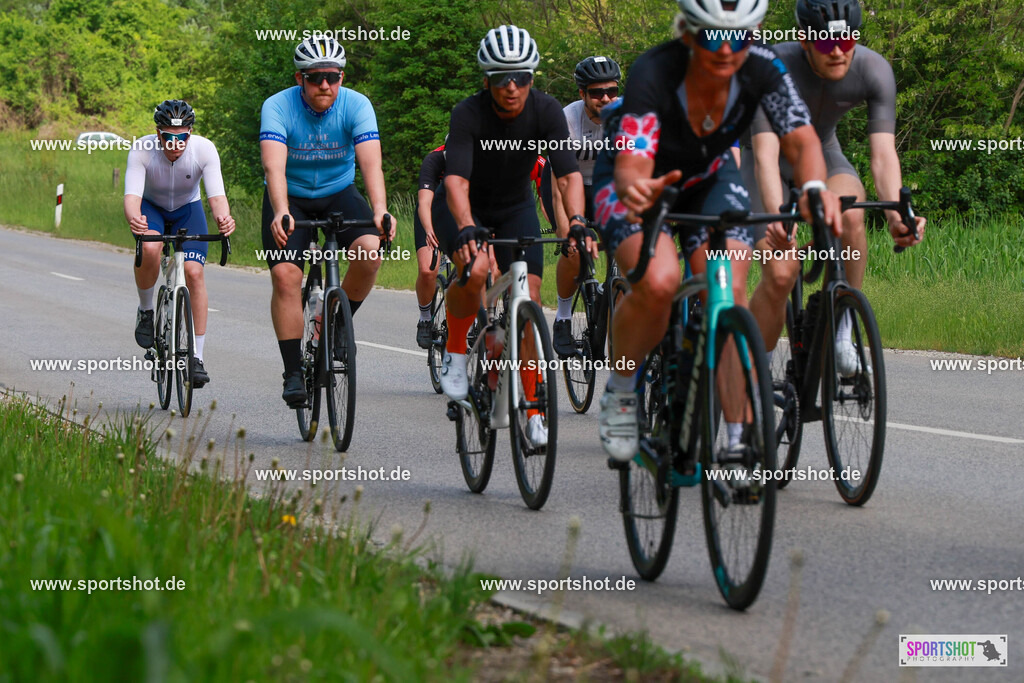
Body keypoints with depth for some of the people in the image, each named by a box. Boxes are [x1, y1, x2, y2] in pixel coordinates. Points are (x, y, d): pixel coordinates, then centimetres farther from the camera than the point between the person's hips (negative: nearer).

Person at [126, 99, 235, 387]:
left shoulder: (204, 150, -28)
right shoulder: (142, 150, -30)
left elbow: (216, 195, -36)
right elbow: (131, 196, -39)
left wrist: (223, 218, -59)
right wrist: (133, 219, -63)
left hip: (187, 209, 1)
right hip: (151, 207, -1)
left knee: (194, 272, -20)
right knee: (149, 248, -34)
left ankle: (197, 356, -12)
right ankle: (146, 311, -6)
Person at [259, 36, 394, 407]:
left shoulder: (357, 106, -18)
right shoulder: (277, 107, -22)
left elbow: (371, 163, -30)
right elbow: (274, 166, -35)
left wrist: (380, 210, -48)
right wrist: (281, 213, -54)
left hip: (339, 193, 1)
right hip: (291, 198, -1)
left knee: (370, 250, -26)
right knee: (285, 274, -20)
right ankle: (293, 373, -13)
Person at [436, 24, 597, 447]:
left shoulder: (546, 112, -22)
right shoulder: (468, 115, -29)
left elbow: (568, 173, -28)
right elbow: (456, 179, -40)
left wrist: (577, 223, -46)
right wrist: (467, 230, -57)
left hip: (515, 207, 2)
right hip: (465, 207, -2)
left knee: (529, 301, -10)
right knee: (474, 271, -32)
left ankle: (534, 411, -3)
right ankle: (455, 353, -5)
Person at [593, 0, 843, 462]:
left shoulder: (762, 70, -26)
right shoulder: (653, 74, -35)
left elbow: (801, 139, -33)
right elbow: (630, 166, -44)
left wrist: (814, 188, -55)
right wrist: (637, 190, -69)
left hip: (709, 179, 3)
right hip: (641, 184, -3)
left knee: (730, 292, -19)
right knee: (658, 281, -31)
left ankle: (741, 440, -14)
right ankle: (620, 392, -4)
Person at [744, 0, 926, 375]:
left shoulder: (874, 70, -25)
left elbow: (883, 153, -31)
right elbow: (766, 155, -42)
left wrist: (896, 214, -50)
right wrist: (776, 217, -59)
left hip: (822, 155, 2)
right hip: (773, 162, -2)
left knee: (849, 215, -33)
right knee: (781, 273, -19)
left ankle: (842, 327, -15)